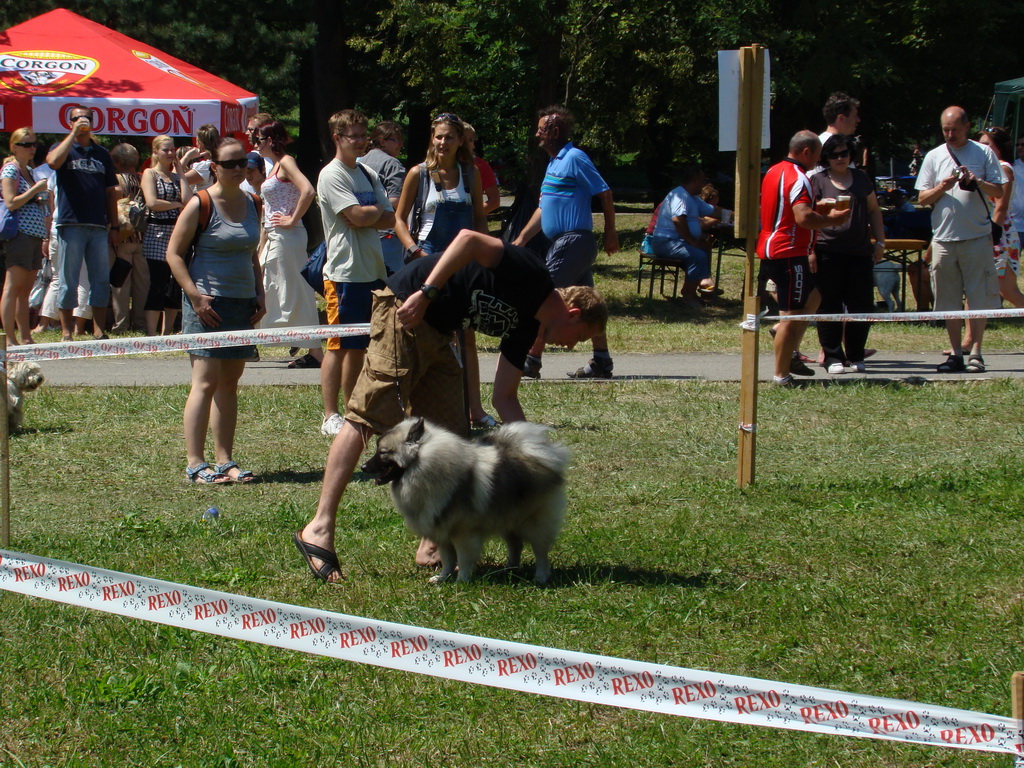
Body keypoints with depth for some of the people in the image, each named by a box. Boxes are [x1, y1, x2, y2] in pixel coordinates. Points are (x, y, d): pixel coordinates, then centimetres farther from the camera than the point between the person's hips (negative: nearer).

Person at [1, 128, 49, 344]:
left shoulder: (30, 171, 21)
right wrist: (36, 189, -14)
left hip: (35, 235, 8)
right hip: (20, 235, -8)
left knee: (26, 289, 8)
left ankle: (25, 337, 9)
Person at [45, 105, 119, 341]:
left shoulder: (102, 154, 17)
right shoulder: (62, 148, 7)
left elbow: (110, 192, 17)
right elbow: (53, 161, -19)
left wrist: (114, 226, 10)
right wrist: (74, 133, -14)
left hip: (98, 227, 4)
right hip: (70, 225, -4)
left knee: (101, 281, 2)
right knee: (68, 282, -2)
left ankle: (99, 331, 7)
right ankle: (67, 333, 2)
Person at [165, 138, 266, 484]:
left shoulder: (252, 204, 11)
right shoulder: (201, 204, -8)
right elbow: (174, 253, -8)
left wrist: (259, 296, 12)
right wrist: (196, 297, -15)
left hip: (242, 303, 6)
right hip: (208, 303, -6)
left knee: (230, 383, 8)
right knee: (206, 381, -9)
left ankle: (225, 460, 11)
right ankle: (195, 464, -8)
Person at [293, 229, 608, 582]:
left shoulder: (525, 328, 14)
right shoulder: (531, 275, -10)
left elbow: (504, 398, 17)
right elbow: (469, 239, -22)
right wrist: (426, 293, -26)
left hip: (436, 333, 10)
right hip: (407, 309, -10)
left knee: (449, 433, 7)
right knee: (368, 417, -14)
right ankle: (320, 528, -17)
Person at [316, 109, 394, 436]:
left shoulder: (368, 174, 15)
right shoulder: (332, 175, -8)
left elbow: (390, 219, 8)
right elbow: (358, 216, -18)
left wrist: (367, 216, -10)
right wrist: (377, 210, 2)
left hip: (373, 271, 7)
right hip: (345, 273, -7)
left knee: (360, 347, 10)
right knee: (339, 347, -4)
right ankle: (331, 417, 0)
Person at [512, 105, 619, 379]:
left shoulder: (574, 158, -11)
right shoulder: (554, 163, 18)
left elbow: (604, 194, -11)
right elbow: (543, 208, 23)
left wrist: (610, 233, -7)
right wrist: (520, 240, 19)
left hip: (572, 241, -10)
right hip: (564, 241, 10)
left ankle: (531, 361, -7)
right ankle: (602, 362, 10)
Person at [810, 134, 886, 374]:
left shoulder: (861, 179, 14)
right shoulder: (818, 181, 2)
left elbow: (874, 211, 20)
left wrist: (880, 241, 12)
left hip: (860, 252, 4)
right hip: (828, 252, -3)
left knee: (862, 306, 2)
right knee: (829, 307, 0)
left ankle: (855, 356, 13)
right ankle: (833, 357, 7)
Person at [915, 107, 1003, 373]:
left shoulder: (983, 153, 5)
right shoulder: (934, 157, 10)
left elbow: (999, 192, 3)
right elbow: (922, 198, 9)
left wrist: (977, 182, -15)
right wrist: (941, 188, -10)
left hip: (977, 236, -2)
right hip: (943, 238, 2)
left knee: (978, 298, -3)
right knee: (949, 301, 4)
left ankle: (975, 352, 2)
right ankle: (955, 354, 9)